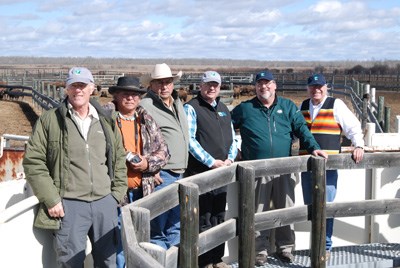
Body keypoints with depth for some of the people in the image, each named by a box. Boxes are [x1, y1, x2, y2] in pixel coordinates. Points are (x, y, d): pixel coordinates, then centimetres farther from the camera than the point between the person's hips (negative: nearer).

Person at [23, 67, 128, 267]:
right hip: (69, 205, -4)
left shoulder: (106, 123, 12)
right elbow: (33, 161, -4)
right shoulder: (49, 120, -1)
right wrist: (50, 199, -9)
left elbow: (119, 160, 17)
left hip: (105, 203, 4)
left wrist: (118, 194, 7)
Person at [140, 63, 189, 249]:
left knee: (176, 225, 16)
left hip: (179, 173, 8)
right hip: (161, 175, -8)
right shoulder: (146, 106, -11)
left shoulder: (178, 103, 16)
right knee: (158, 228, -2)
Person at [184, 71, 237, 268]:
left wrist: (230, 158, -1)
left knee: (219, 218, 13)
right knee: (203, 220, -3)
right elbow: (190, 140, -14)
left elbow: (232, 137, 18)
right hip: (200, 172, -7)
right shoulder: (191, 108, -5)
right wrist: (211, 162, -18)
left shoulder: (224, 109, 16)